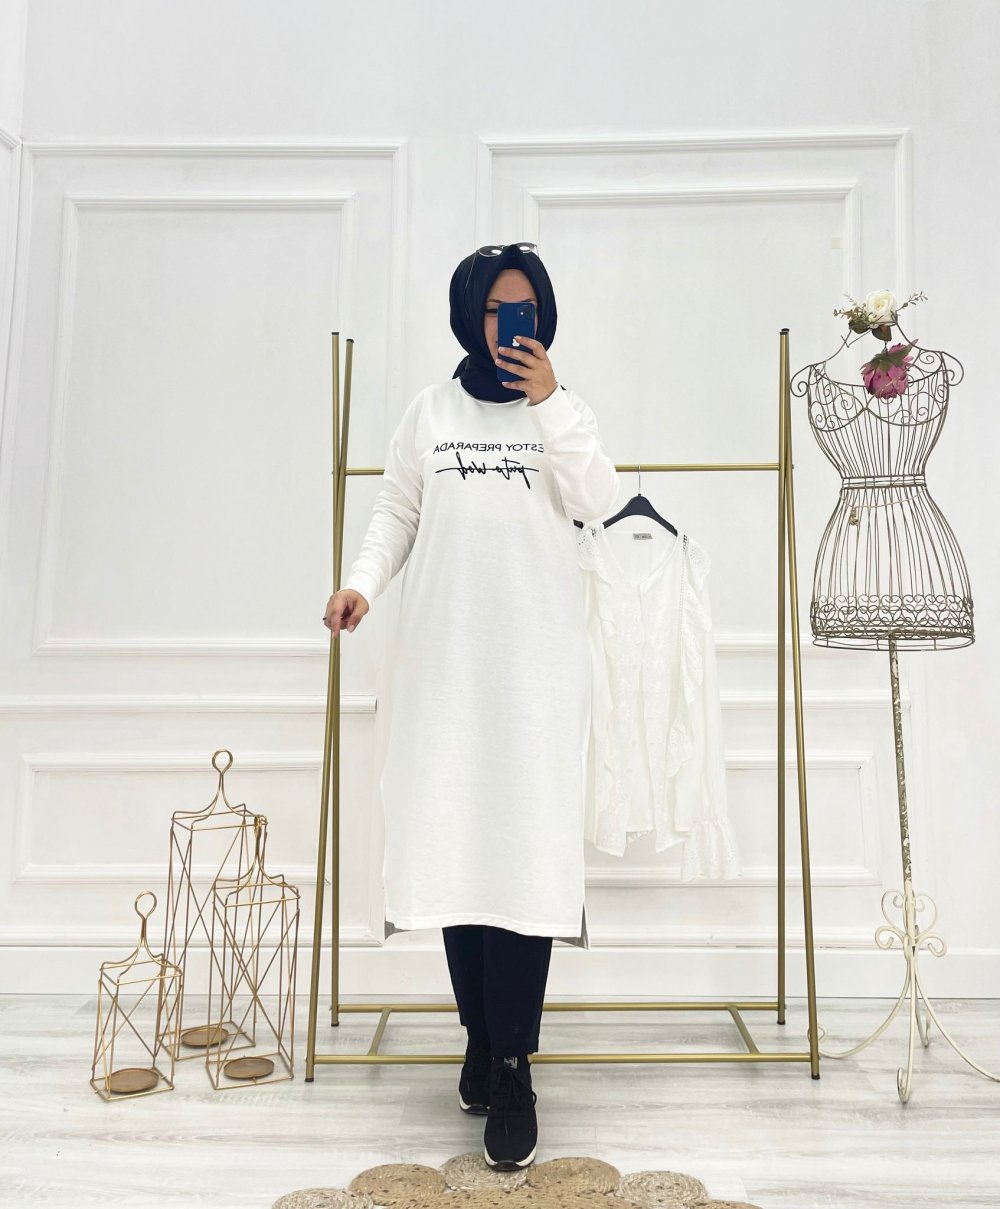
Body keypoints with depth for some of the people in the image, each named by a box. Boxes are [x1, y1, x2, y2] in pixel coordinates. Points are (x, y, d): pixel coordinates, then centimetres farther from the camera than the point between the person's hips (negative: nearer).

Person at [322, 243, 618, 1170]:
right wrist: (362, 580, -5)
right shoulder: (430, 410, 13)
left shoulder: (562, 409, 11)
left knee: (526, 841, -7)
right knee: (451, 833, 1)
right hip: (443, 651, 2)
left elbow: (599, 500, -3)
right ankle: (481, 1031, 18)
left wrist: (549, 404, -8)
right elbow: (396, 511, 12)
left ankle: (512, 1067, 1)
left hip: (537, 654, -1)